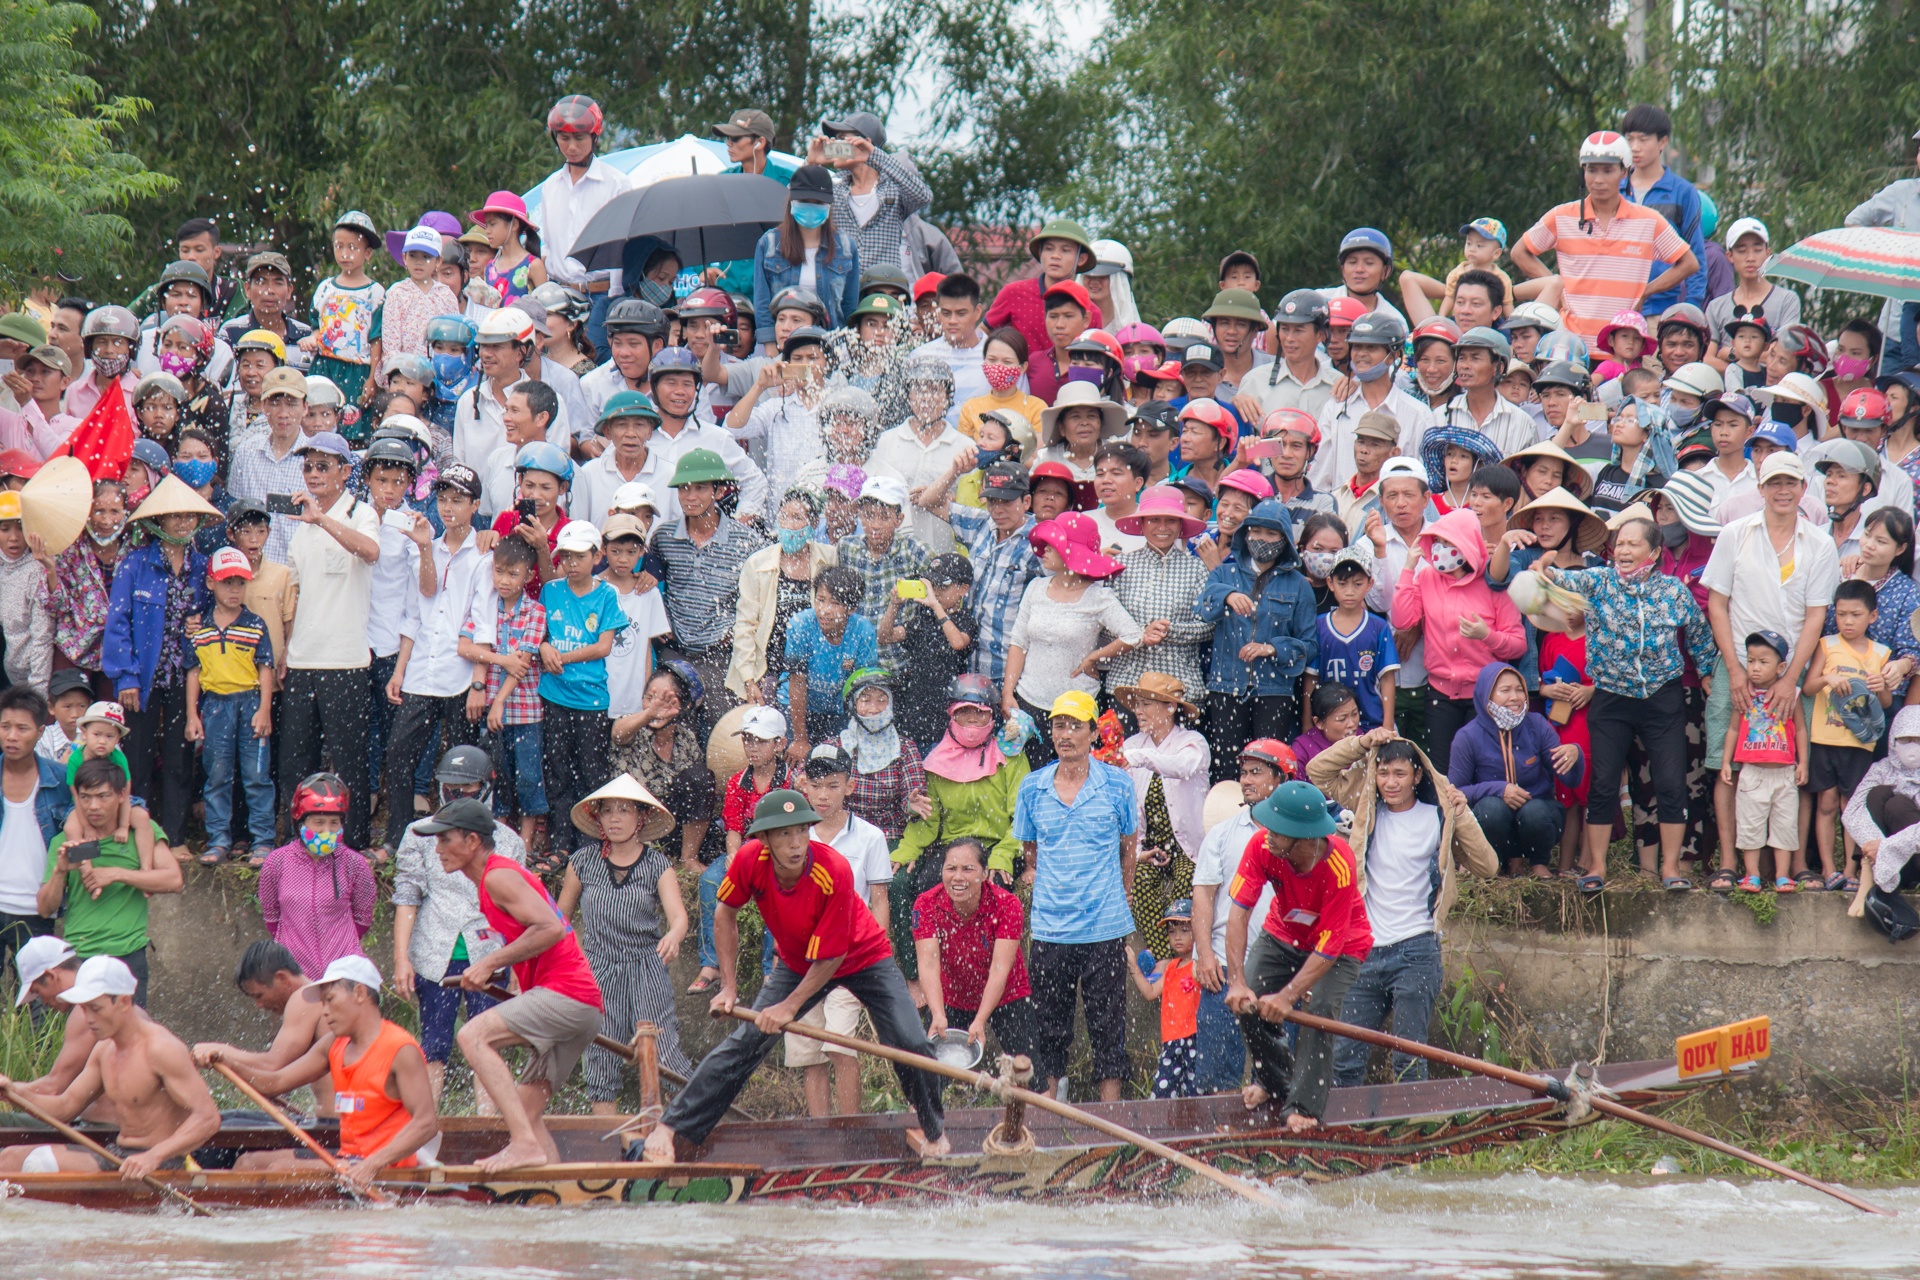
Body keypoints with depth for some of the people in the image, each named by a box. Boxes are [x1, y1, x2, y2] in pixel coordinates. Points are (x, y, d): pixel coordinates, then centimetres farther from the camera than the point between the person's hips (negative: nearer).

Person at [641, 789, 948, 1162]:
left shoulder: (833, 872, -35)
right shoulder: (750, 861, -25)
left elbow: (830, 957, -26)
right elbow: (726, 914, -4)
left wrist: (791, 1006, -23)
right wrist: (728, 987, -5)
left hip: (862, 957, -3)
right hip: (797, 962, 3)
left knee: (910, 1044, -15)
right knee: (745, 1044, -10)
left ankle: (932, 1129, 12)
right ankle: (670, 1127, -6)